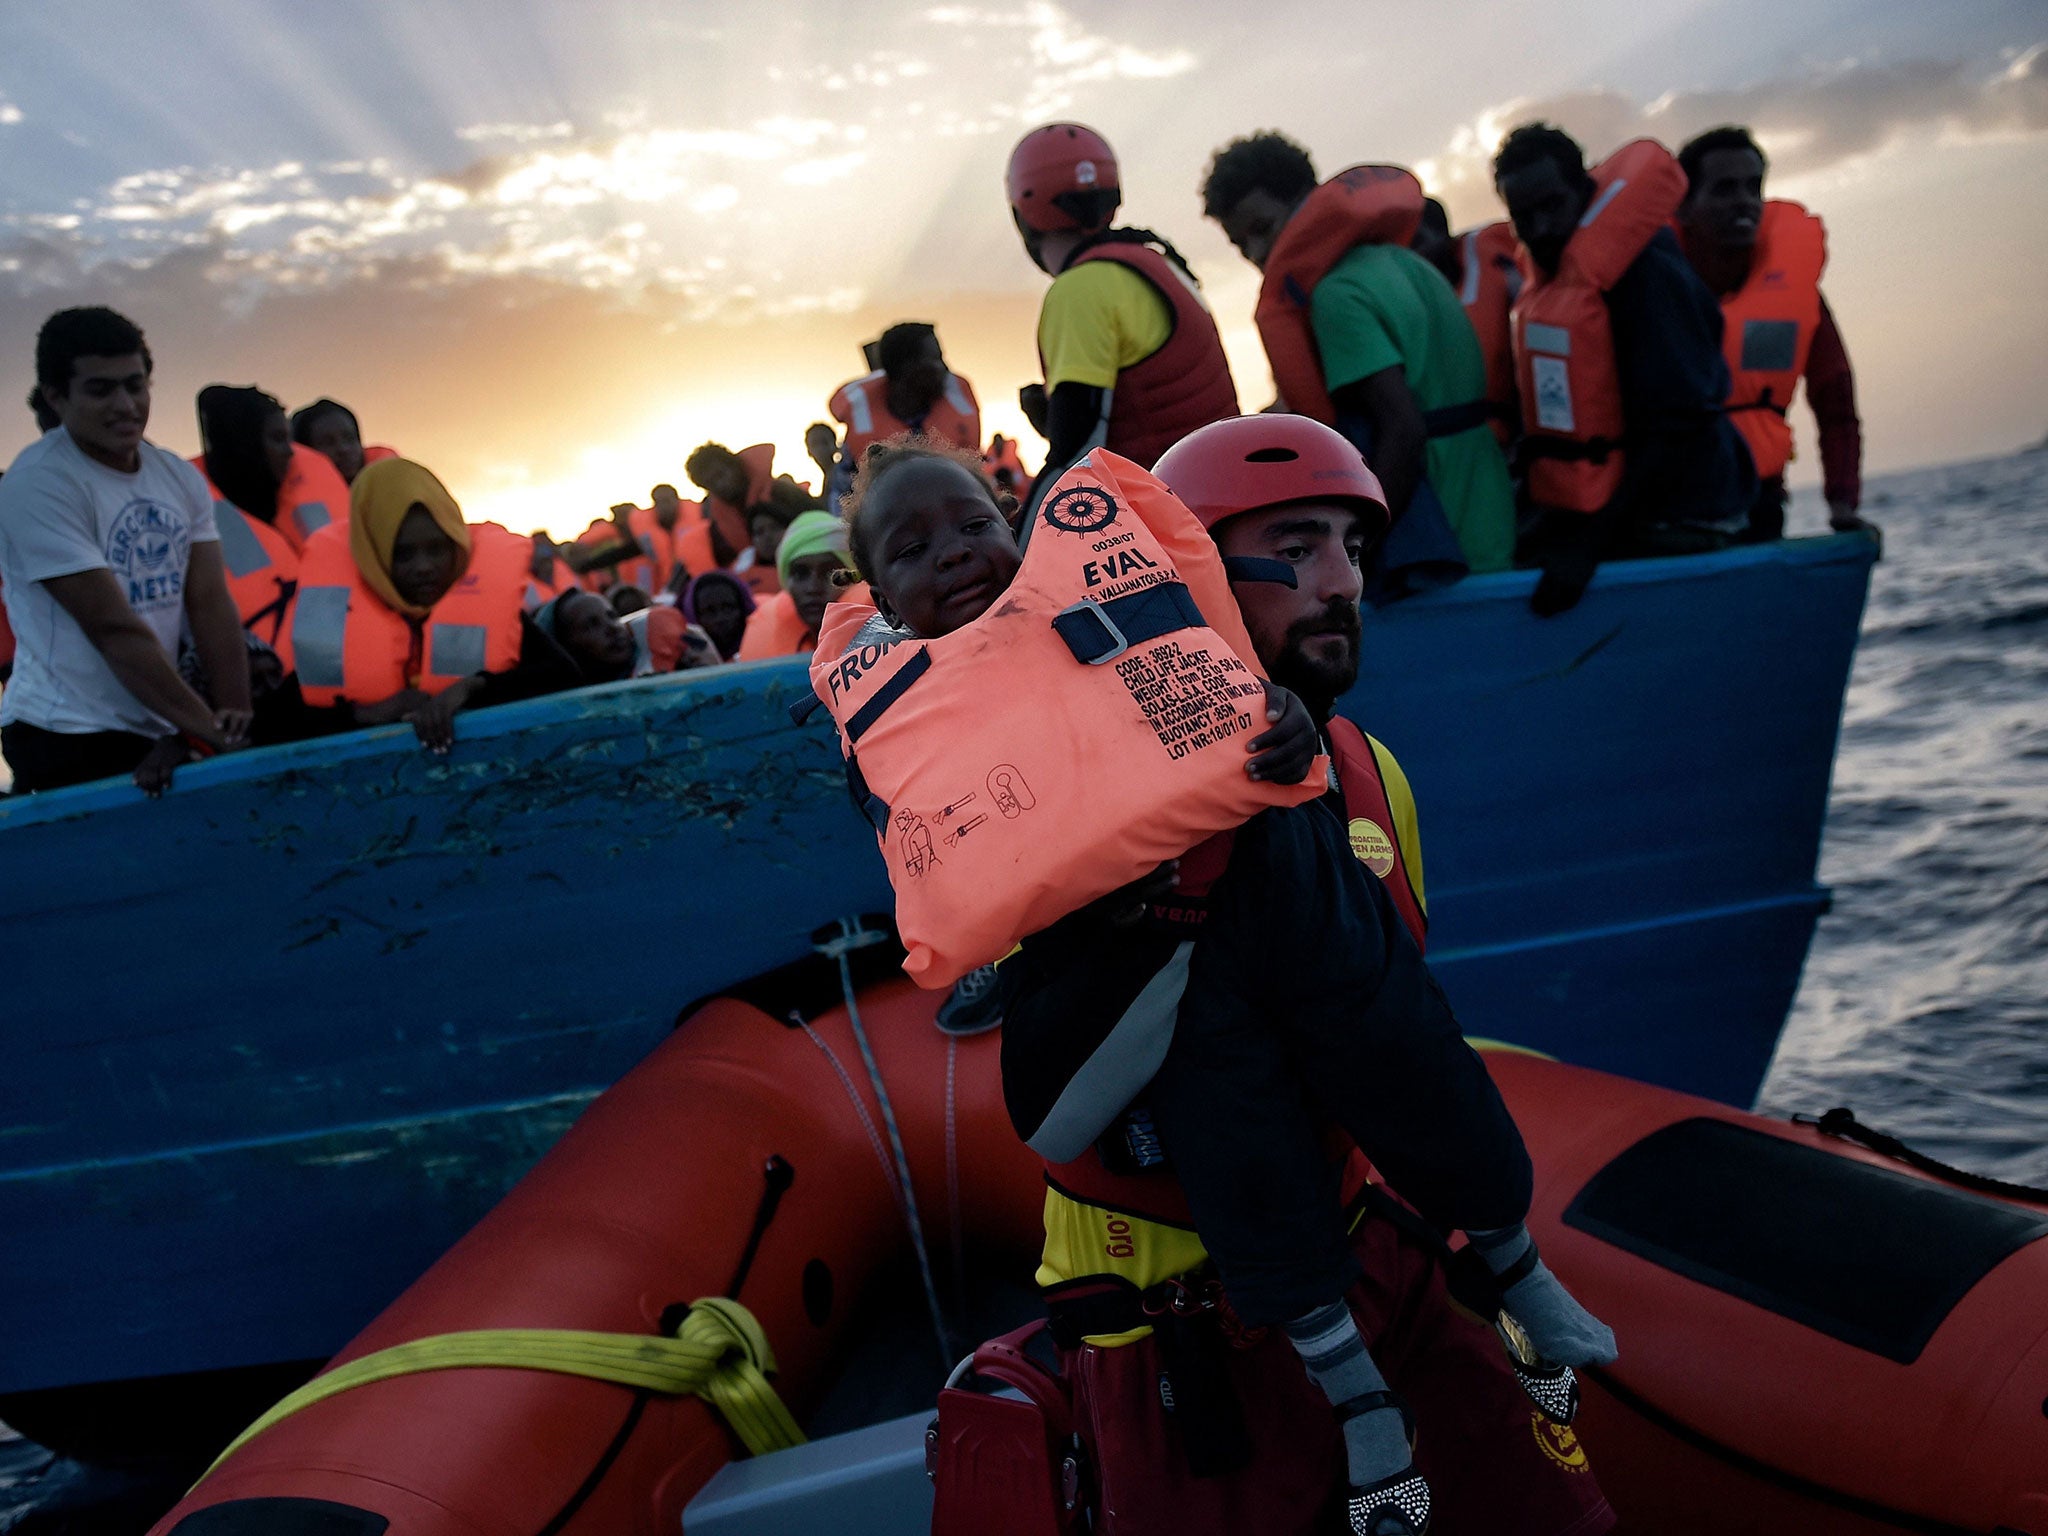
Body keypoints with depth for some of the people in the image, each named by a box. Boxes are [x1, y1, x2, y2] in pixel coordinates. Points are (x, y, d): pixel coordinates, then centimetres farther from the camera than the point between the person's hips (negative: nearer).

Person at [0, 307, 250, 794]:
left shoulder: (181, 479, 8)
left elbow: (211, 603, 0)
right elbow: (113, 628, -18)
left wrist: (235, 713, -14)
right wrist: (208, 727, -20)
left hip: (159, 735, 6)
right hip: (68, 742, -6)